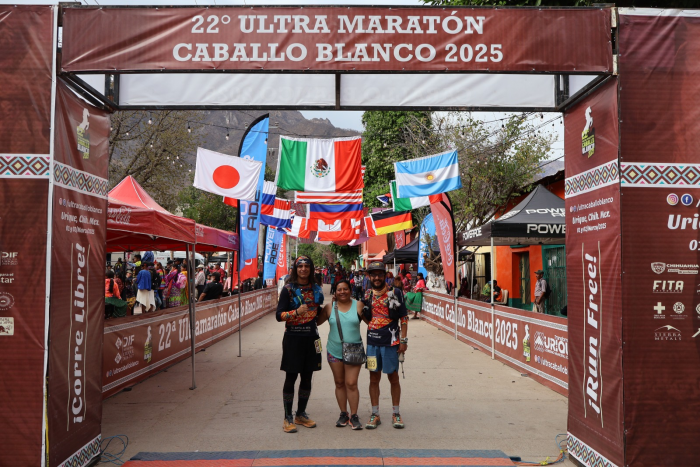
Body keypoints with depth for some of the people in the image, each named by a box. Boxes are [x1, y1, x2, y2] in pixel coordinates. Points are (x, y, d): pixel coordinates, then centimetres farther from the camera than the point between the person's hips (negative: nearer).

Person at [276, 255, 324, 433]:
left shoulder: (316, 289, 9)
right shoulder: (288, 289, -4)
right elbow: (279, 315, -11)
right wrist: (296, 312, -23)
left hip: (311, 338, 5)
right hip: (293, 338, -4)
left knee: (307, 378, 11)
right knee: (291, 377, 0)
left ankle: (301, 414, 25)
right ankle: (288, 418, 10)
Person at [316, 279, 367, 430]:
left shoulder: (358, 305, -1)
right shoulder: (329, 307, 3)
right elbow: (316, 322, 9)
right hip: (334, 351, 2)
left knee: (351, 383, -5)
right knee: (339, 383, 11)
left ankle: (354, 415, 8)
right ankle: (343, 414, 24)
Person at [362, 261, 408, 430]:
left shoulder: (395, 293, -4)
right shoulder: (366, 295, 8)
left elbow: (403, 318, -2)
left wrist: (404, 340, -6)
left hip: (390, 342, -3)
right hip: (372, 342, 3)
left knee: (393, 377, 7)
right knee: (374, 378, 9)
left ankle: (396, 413, 20)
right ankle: (375, 414, 19)